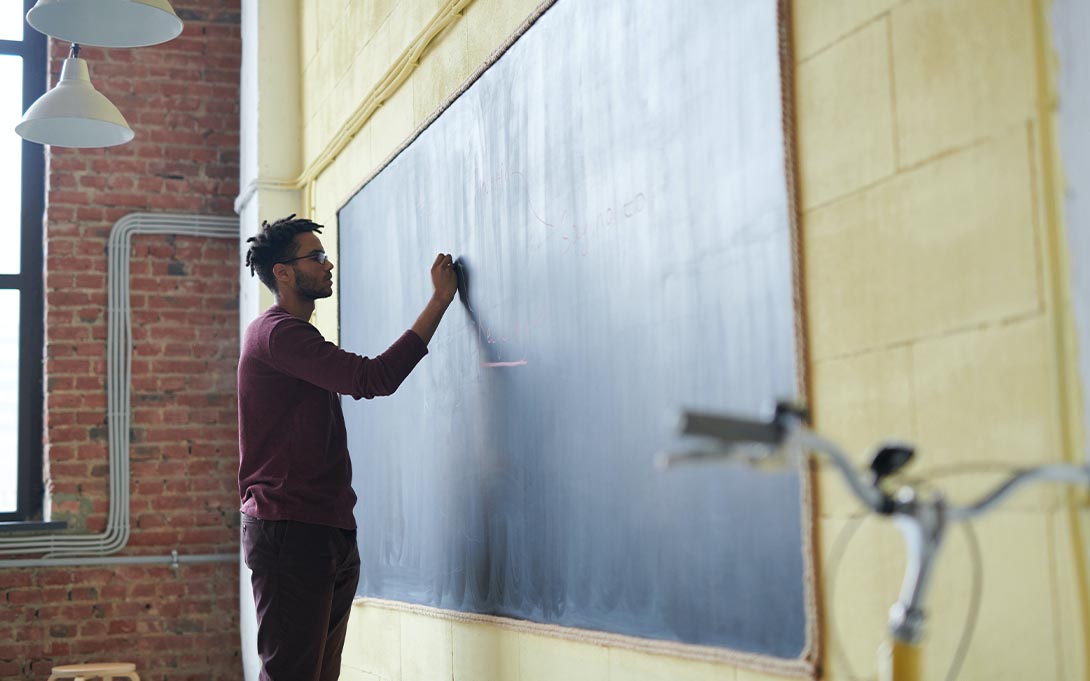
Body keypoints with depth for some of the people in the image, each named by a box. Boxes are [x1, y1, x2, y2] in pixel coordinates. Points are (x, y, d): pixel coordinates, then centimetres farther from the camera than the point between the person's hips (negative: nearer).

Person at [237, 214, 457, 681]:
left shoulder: (292, 336, 24)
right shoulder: (277, 332, -11)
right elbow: (373, 378, -20)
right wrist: (440, 301, -15)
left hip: (328, 534, 10)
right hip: (289, 532, -10)